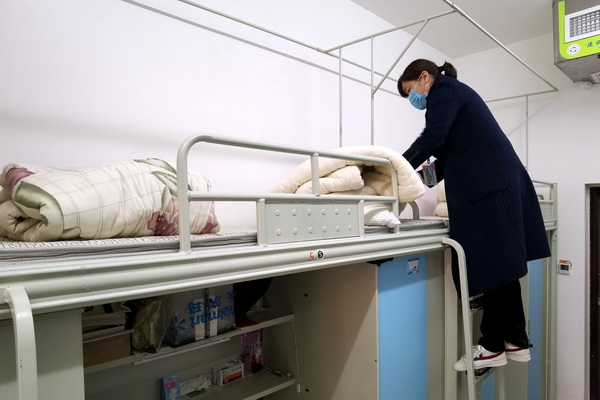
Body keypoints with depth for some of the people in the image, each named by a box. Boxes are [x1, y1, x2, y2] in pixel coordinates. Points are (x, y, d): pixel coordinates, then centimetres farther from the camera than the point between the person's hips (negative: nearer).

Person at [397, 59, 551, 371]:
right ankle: (516, 341, 17)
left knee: (491, 264, -5)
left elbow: (433, 137, -15)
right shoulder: (454, 92, 27)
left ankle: (492, 346, 4)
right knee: (499, 264, 10)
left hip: (489, 185, -10)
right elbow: (451, 150, 22)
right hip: (493, 183, 10)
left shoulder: (444, 88, -1)